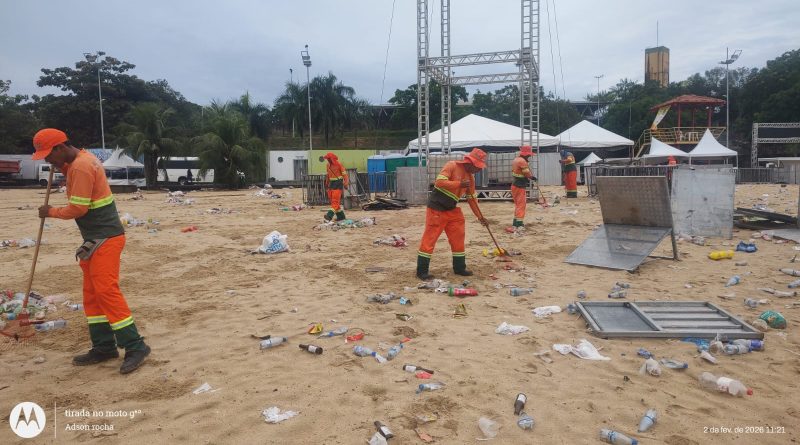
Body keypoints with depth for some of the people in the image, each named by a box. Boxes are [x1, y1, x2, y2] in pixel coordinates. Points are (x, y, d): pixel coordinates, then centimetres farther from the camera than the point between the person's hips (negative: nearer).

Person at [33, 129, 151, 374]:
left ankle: (135, 346, -11)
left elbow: (78, 208, -18)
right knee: (92, 294, 11)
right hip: (94, 239, 11)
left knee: (106, 290, -14)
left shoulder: (81, 166, -17)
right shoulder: (80, 160, 14)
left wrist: (51, 212, -2)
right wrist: (63, 168, 11)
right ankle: (104, 347, 16)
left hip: (106, 238, -11)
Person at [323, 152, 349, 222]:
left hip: (338, 184, -8)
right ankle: (341, 216, 16)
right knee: (332, 200, 8)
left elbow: (344, 174, -12)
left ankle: (329, 216, -25)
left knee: (335, 201, -13)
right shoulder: (328, 165, 11)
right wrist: (327, 183, 22)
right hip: (331, 183, 8)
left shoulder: (339, 164, -10)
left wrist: (346, 183, -19)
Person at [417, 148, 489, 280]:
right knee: (430, 238, -6)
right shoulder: (452, 166, -13)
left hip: (452, 210, 8)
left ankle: (459, 268, 20)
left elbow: (471, 198, 15)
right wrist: (459, 184, -23)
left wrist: (480, 216, 11)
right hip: (436, 208, -8)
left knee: (458, 238, 7)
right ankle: (421, 271, 0)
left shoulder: (470, 177, 9)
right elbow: (439, 182, -24)